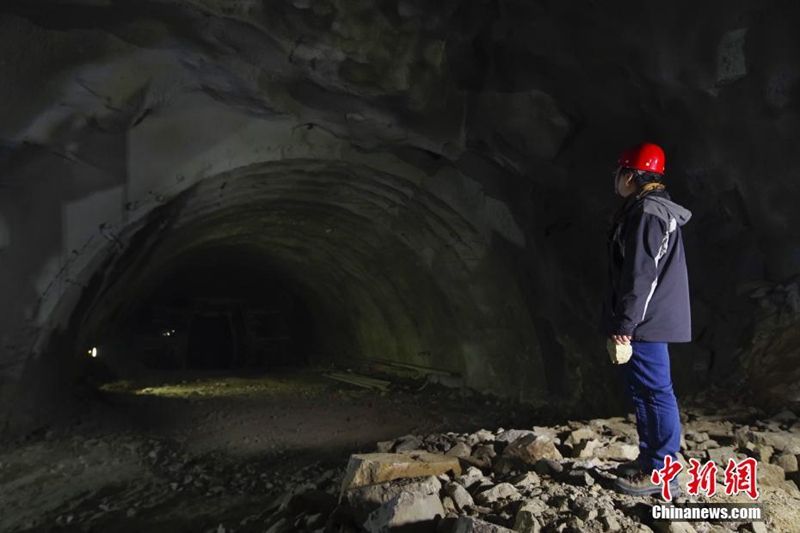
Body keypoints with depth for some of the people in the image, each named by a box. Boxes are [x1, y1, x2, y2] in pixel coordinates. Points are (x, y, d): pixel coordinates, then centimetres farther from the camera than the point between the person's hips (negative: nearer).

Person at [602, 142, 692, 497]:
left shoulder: (647, 213, -16)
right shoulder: (649, 210, 17)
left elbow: (641, 275, -22)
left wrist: (624, 323, -21)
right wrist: (625, 321, 25)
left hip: (645, 322, -11)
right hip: (648, 320, 11)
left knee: (654, 392, -4)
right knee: (643, 391, 16)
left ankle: (661, 472, 3)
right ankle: (650, 458, 26)